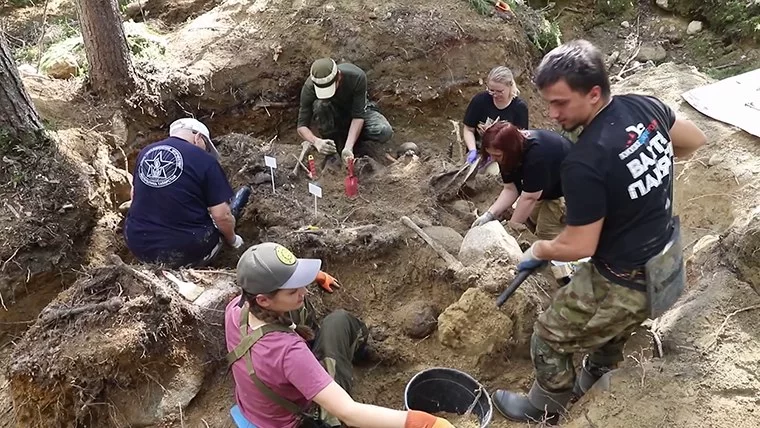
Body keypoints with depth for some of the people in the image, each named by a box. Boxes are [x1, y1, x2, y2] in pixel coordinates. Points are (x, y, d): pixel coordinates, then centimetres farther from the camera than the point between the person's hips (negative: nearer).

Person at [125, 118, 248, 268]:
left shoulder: (144, 152, 6)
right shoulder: (205, 160, -12)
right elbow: (221, 216, -13)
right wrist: (232, 240, 7)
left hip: (139, 246, 6)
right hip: (183, 252, -5)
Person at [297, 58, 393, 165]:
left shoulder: (357, 77, -33)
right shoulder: (309, 87, -29)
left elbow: (358, 116, -32)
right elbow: (302, 126, -26)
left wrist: (348, 147, -44)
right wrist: (317, 142, -48)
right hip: (332, 118, 0)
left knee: (385, 132, -29)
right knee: (320, 105, -35)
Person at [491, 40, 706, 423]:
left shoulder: (584, 163, -33)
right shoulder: (647, 107, -9)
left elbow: (579, 247, -24)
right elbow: (694, 140, 11)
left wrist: (538, 251, -4)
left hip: (624, 284, -8)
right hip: (667, 265, 8)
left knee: (550, 338, 14)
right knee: (610, 334, 32)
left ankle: (545, 410, 38)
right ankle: (594, 388, 58)